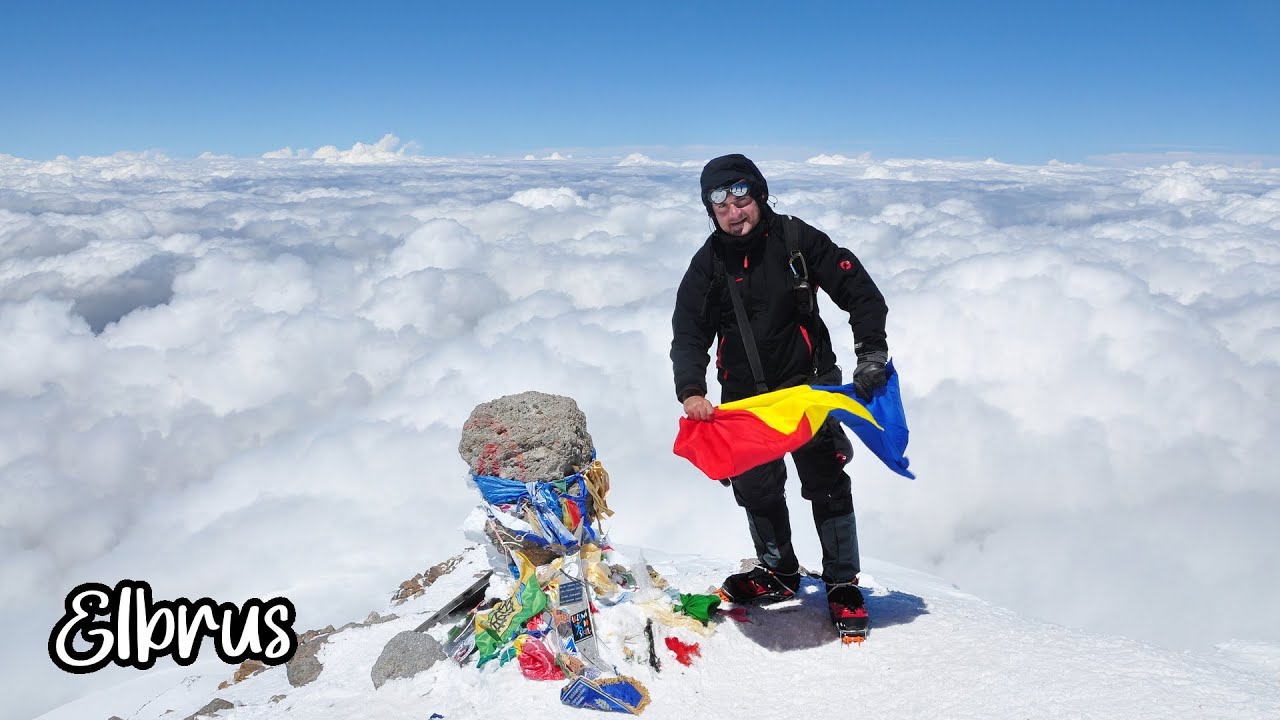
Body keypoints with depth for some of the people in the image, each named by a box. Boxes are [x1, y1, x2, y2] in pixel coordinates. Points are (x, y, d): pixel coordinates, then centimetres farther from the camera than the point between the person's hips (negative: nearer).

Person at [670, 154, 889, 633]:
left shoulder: (796, 240, -9)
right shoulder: (708, 264, -1)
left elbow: (860, 291, -6)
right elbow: (688, 333, -5)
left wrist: (871, 351, -16)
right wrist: (691, 391, -21)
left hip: (807, 384, -3)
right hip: (745, 396, 3)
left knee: (827, 485, -2)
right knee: (756, 489, 11)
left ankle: (843, 585, 13)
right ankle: (779, 572, 32)